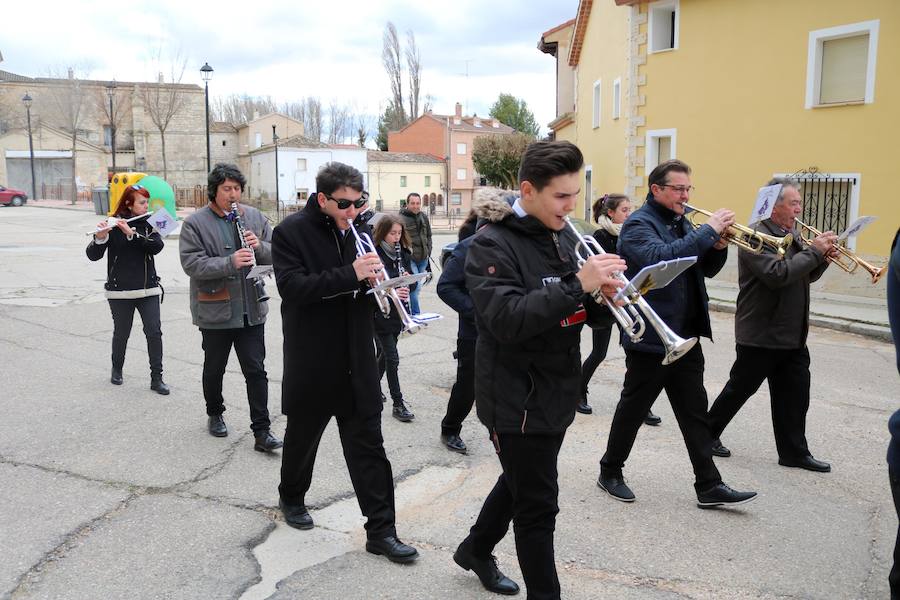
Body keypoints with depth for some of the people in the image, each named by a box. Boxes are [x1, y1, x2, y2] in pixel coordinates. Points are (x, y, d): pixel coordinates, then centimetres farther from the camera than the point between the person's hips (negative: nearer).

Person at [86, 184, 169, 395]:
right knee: (121, 333, 11)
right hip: (120, 291, -2)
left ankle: (156, 378, 1)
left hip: (148, 289, 2)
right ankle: (117, 370, 35)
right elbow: (93, 255, -10)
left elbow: (157, 246, -15)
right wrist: (100, 237, -29)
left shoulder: (148, 223, 3)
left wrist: (132, 233, -25)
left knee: (154, 332, -6)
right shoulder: (113, 225, -5)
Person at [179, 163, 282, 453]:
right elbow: (191, 263, -17)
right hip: (215, 311, -2)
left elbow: (276, 254, 5)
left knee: (256, 371, 1)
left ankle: (262, 431, 5)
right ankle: (215, 414, 40)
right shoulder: (195, 223, -6)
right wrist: (230, 262, -29)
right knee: (214, 369, 17)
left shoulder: (255, 217, 5)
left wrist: (259, 246, -17)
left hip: (251, 309, 2)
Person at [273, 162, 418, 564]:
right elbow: (292, 287, -21)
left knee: (368, 444, 4)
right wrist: (350, 275, -30)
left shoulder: (359, 231, 6)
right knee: (302, 434, 17)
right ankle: (292, 497, 43)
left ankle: (381, 530, 11)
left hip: (357, 360, 4)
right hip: (312, 360, -3)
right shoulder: (291, 232, -9)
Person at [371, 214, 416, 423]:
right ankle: (398, 404, 2)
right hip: (380, 314, -6)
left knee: (384, 354, 18)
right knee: (392, 358, -5)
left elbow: (412, 282, 11)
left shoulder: (402, 254, 7)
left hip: (397, 313, 6)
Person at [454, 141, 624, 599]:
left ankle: (476, 550, 47)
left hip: (557, 392, 8)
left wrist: (604, 298, -11)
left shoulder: (564, 238, 7)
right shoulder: (492, 245, -17)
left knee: (521, 482, 24)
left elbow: (580, 312, 11)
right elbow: (506, 320, -29)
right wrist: (578, 284, -33)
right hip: (517, 397, -8)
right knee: (538, 507, 3)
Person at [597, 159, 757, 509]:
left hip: (686, 337, 8)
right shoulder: (638, 224, -11)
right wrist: (708, 231, -26)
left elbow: (707, 269, 15)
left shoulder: (682, 223, 14)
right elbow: (659, 257, -31)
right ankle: (610, 472, 23)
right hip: (650, 338, -8)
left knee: (695, 413, 9)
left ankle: (709, 486, 16)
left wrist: (719, 246, -6)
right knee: (633, 410, 6)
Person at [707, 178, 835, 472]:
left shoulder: (792, 234, 13)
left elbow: (806, 276, 18)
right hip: (761, 335, -8)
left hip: (792, 336, 8)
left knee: (794, 395, 10)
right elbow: (778, 274, -29)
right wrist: (814, 251, -20)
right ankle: (707, 434, 22)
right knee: (739, 389, 5)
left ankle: (794, 452, 20)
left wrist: (823, 258, -1)